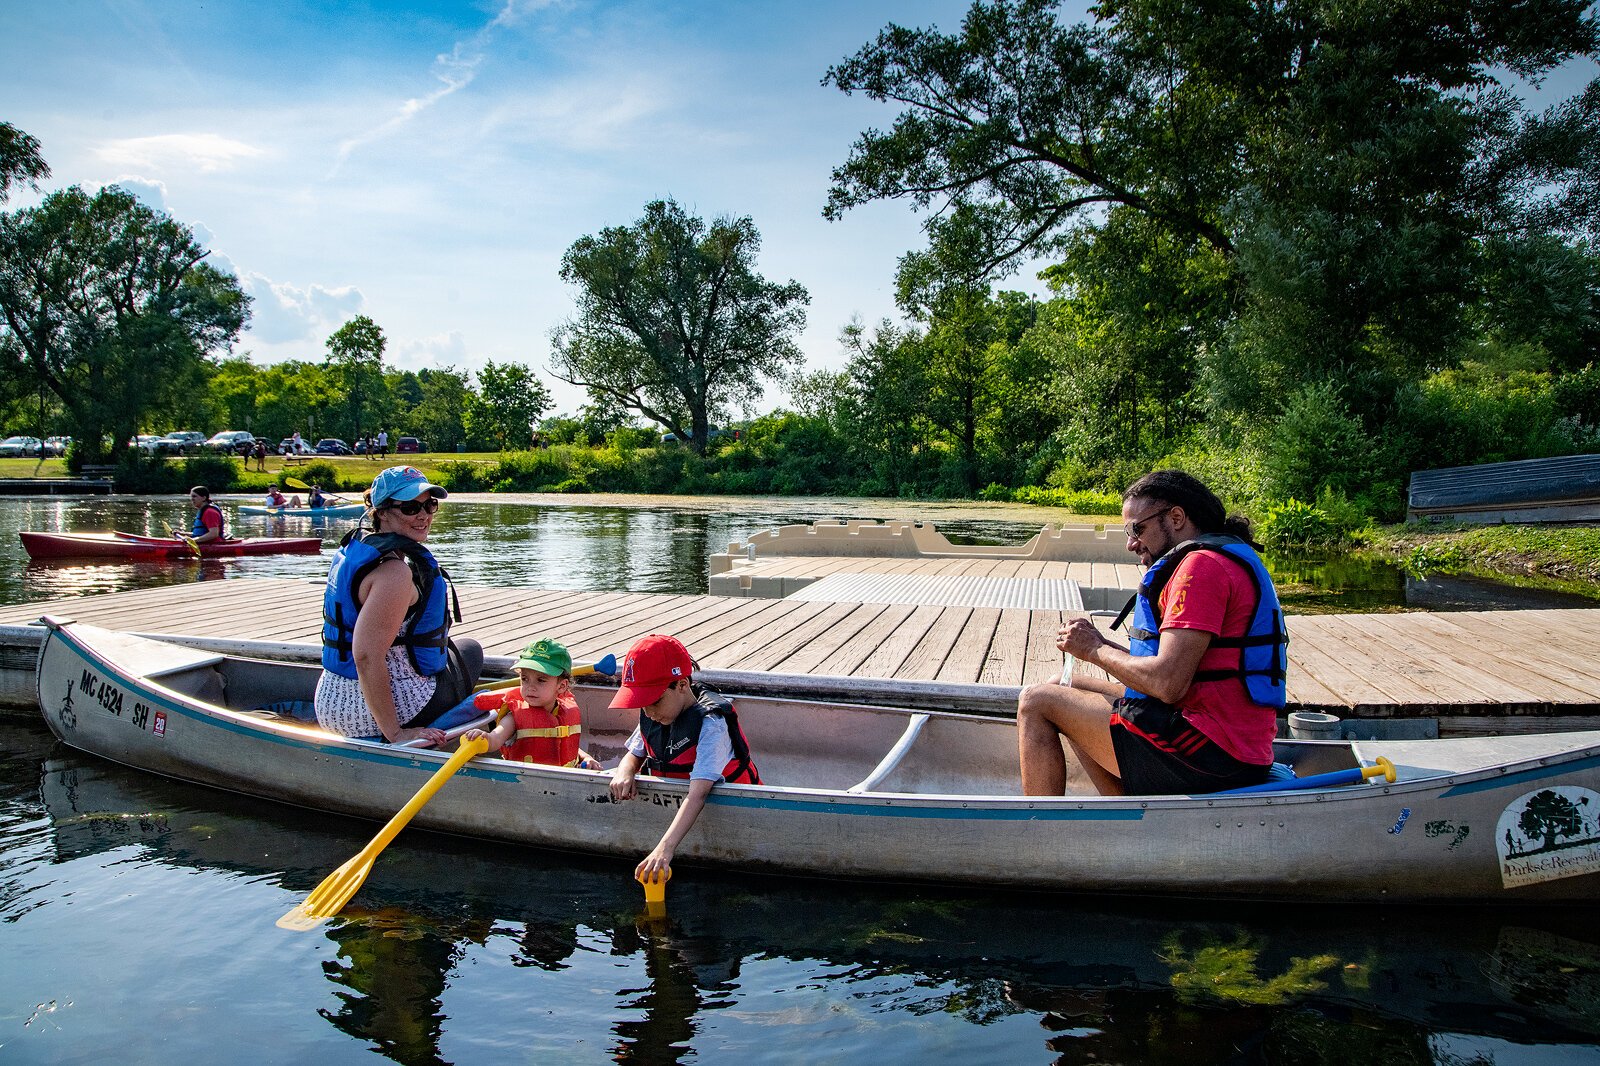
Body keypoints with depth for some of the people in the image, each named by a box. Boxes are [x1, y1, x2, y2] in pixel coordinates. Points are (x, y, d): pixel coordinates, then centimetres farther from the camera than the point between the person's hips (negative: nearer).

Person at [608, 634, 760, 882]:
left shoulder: (711, 724, -25)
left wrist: (664, 849, -46)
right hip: (673, 805, 7)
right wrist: (625, 772, -15)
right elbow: (634, 755, 11)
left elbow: (698, 794, -35)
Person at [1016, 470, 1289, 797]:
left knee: (1036, 702, -3)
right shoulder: (1226, 559, 19)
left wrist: (1095, 651, -7)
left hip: (1206, 754, -11)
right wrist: (1103, 644, 5)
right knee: (1065, 687, 20)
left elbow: (1167, 683, -23)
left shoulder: (1202, 564, -15)